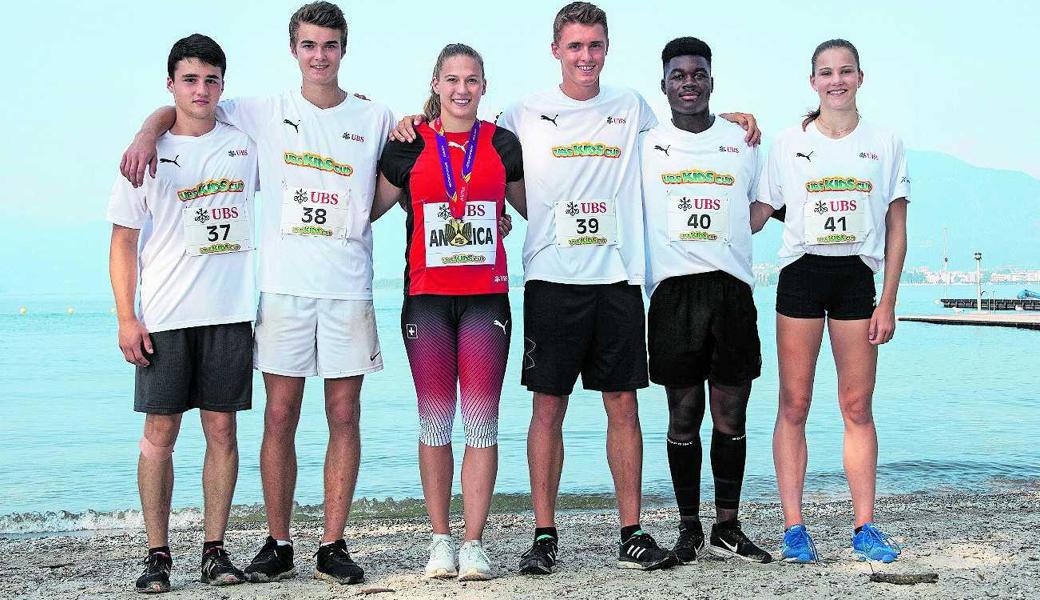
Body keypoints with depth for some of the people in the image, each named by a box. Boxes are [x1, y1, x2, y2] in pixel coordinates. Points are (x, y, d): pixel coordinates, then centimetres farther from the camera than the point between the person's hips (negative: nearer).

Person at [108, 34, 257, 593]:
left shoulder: (245, 143, 9)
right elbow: (124, 241, 3)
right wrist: (126, 317, -5)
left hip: (230, 312, 2)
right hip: (163, 316, -1)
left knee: (222, 429, 2)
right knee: (160, 431, -1)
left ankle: (215, 548, 10)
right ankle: (157, 554, 6)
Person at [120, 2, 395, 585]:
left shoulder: (376, 119, 9)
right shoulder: (264, 114, 8)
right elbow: (179, 108, 14)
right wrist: (148, 133, -7)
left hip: (349, 289, 0)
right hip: (283, 288, 0)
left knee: (345, 416, 0)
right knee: (280, 416, 0)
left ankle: (333, 546, 8)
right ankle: (278, 546, 9)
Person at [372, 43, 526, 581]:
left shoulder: (502, 144, 8)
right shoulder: (410, 146, 4)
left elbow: (532, 207, 20)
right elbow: (369, 209, 12)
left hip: (486, 295, 0)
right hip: (427, 296, 0)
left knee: (481, 419, -2)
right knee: (435, 419, 3)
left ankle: (473, 542, 4)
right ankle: (440, 539, 12)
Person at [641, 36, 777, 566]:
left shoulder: (741, 141, 14)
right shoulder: (644, 145, 10)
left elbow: (761, 207, 22)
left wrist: (716, 242, 8)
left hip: (732, 288, 1)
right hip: (673, 290, -1)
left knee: (731, 416, 2)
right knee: (684, 416, 1)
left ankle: (727, 530, 10)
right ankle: (689, 531, 9)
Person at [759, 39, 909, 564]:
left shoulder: (885, 144, 7)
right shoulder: (788, 145, 7)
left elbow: (896, 230, 6)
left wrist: (888, 302, 0)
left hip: (857, 276, 0)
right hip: (800, 274, 0)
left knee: (857, 407, 0)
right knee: (794, 404, -1)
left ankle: (864, 527, 6)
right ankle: (793, 527, 3)